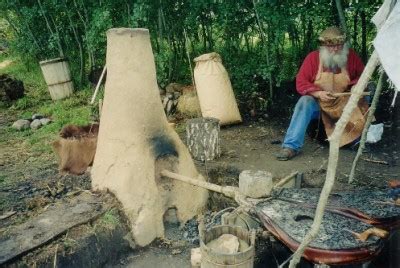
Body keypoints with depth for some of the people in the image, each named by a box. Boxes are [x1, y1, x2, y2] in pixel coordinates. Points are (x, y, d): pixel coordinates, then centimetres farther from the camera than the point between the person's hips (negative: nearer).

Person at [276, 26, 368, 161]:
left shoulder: (351, 56, -1)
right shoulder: (313, 57, -8)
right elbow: (301, 82, -12)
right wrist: (318, 93, -26)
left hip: (344, 103, 2)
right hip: (319, 103, -2)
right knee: (304, 102, -32)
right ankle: (291, 146, -36)